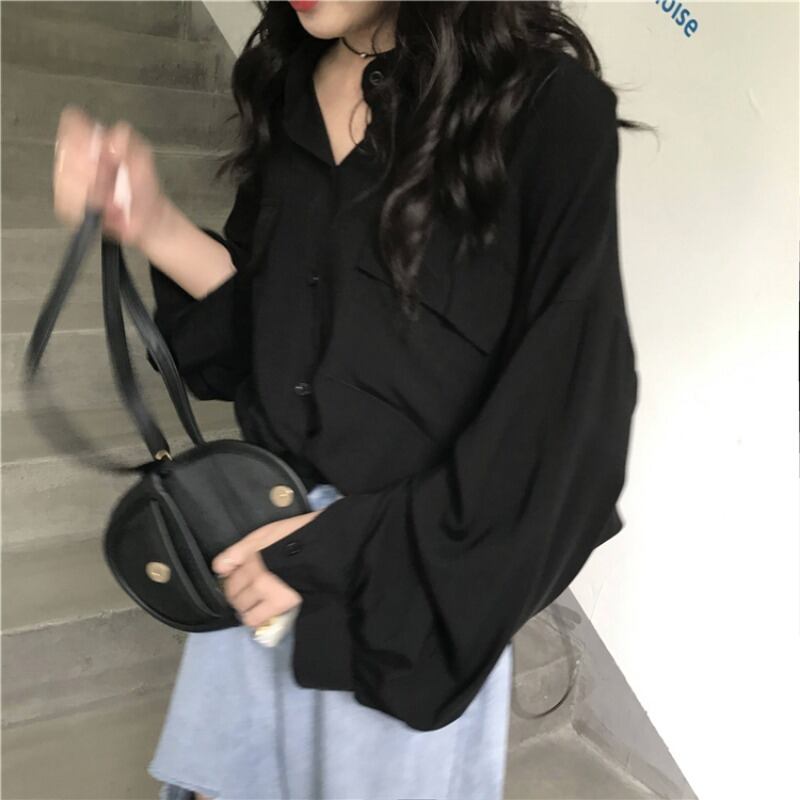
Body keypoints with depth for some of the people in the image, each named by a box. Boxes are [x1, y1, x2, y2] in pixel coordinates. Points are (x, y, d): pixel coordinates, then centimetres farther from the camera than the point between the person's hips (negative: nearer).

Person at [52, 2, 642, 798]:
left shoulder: (549, 106, -14)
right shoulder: (290, 81, 5)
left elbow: (564, 410, -15)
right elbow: (265, 323, 9)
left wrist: (346, 545, -14)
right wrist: (153, 225, -8)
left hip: (412, 553, -5)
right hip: (268, 523, 5)